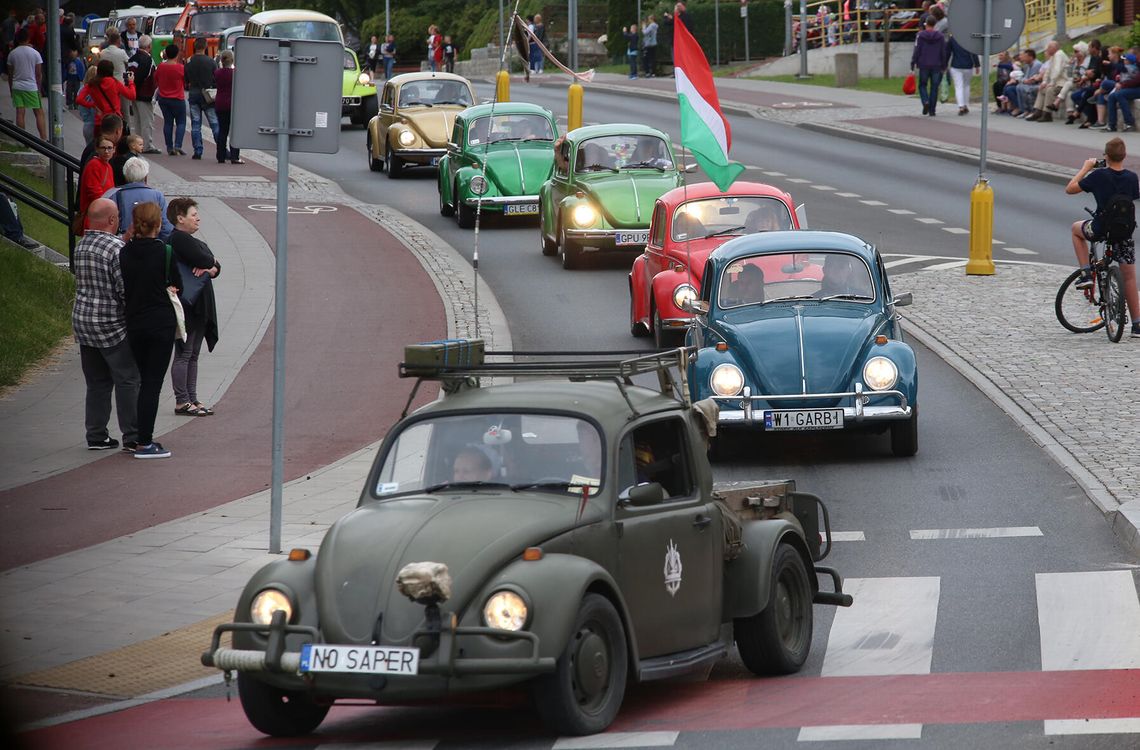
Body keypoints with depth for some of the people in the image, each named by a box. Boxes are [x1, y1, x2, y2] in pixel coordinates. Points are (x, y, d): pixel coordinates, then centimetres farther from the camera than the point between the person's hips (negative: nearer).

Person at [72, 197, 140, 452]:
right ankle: (132, 437, 0)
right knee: (127, 381, 0)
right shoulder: (116, 248, -18)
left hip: (82, 321, 7)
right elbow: (126, 289, -20)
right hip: (112, 326, -7)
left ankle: (96, 436, 14)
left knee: (96, 382, 13)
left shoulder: (80, 246, 6)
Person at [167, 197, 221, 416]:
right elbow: (205, 260, -24)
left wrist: (209, 268, -8)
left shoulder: (193, 241, 19)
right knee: (183, 354, -6)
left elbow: (215, 267, 15)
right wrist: (212, 263, -1)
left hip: (198, 307, 10)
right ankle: (182, 402, -4)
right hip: (186, 306, -10)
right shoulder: (179, 240, -14)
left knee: (193, 355, 12)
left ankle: (192, 399, 16)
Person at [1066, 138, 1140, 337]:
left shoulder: (1099, 175, -13)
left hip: (1100, 229, -2)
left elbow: (1069, 189, -4)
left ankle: (1086, 274, 19)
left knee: (1077, 228, 32)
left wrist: (1085, 168, 7)